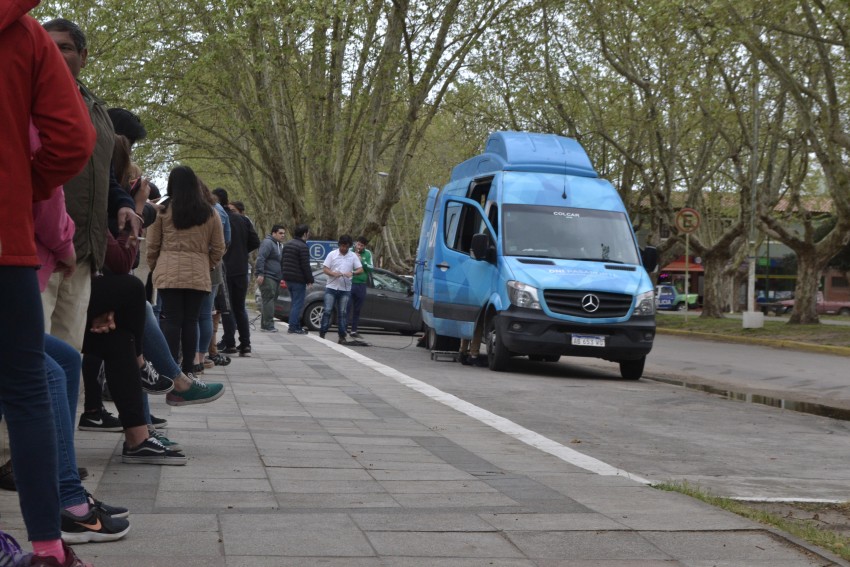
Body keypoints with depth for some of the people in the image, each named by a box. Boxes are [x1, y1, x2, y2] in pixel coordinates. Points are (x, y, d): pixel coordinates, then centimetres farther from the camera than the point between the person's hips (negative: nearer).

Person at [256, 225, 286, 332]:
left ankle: (264, 325, 18)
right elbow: (260, 258, -19)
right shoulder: (268, 243, -10)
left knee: (270, 300, 12)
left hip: (275, 278, 10)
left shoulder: (280, 245, 21)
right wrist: (260, 274, -25)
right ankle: (268, 325, -14)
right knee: (269, 300, -12)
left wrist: (282, 278, 21)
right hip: (267, 277, -10)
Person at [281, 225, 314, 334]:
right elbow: (305, 266, -17)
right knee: (298, 304, -5)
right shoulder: (303, 247, -15)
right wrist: (310, 279, -10)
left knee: (294, 302, 17)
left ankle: (296, 326, 20)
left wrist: (284, 275, 25)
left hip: (288, 279, 9)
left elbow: (282, 262, 19)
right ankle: (293, 327, -8)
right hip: (298, 280, -9)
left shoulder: (287, 245, 14)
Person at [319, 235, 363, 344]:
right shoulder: (332, 254, 1)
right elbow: (325, 269, 1)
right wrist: (333, 273, -19)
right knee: (327, 311, -5)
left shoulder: (353, 256, 5)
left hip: (345, 289, 1)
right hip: (331, 287, -1)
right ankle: (322, 333, 2)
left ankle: (342, 337, 7)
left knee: (342, 313, 4)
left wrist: (352, 273, -19)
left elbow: (360, 269, 2)